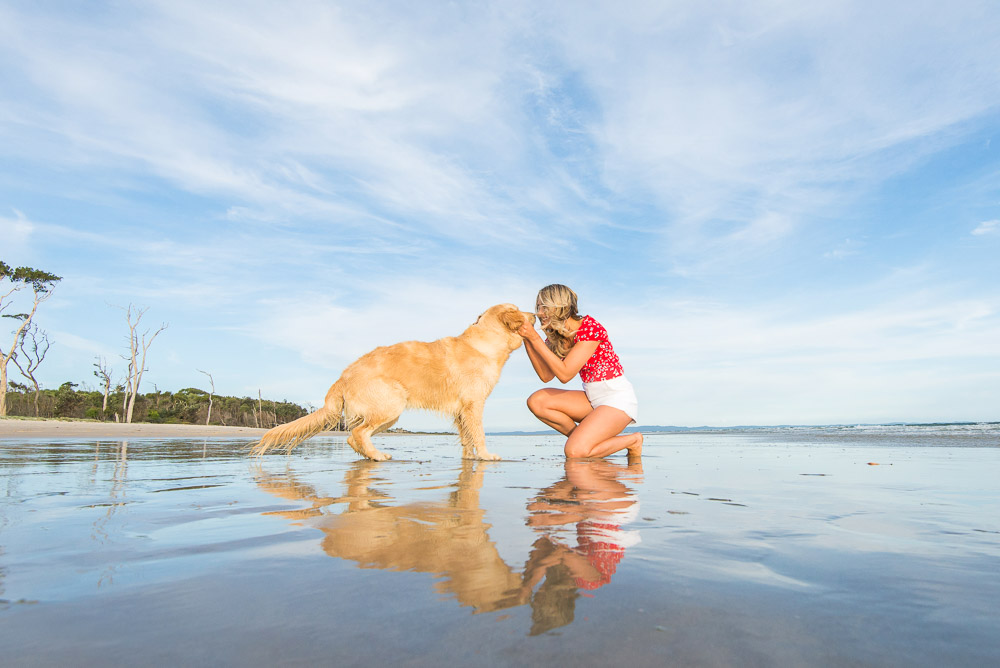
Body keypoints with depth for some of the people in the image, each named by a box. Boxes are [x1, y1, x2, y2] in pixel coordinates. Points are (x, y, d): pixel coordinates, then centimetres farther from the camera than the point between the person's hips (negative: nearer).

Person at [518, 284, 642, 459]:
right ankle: (581, 437, 3)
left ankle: (632, 440, 2)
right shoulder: (558, 337, 4)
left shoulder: (590, 328, -19)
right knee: (536, 401, -12)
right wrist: (526, 339, -7)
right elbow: (546, 375, -2)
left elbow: (565, 374, -25)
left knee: (575, 452, -23)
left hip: (619, 399, -7)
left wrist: (535, 338, -23)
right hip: (592, 399, 7)